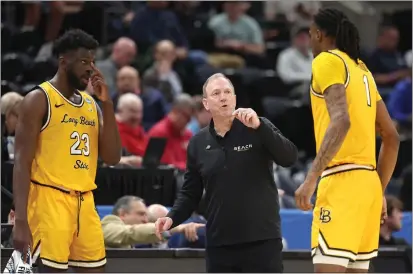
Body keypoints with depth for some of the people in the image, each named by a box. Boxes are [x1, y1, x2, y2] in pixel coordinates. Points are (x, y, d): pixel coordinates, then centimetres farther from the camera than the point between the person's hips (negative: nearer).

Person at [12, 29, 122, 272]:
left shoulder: (91, 104, 15)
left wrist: (107, 104, 0)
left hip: (85, 202, 7)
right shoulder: (39, 99, -6)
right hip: (50, 199, -7)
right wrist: (21, 221, -20)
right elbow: (22, 163, -11)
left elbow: (113, 158, 8)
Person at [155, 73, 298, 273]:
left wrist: (258, 126, -25)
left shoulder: (258, 129, 0)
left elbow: (289, 158, -15)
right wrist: (172, 218, -4)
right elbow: (190, 193, 14)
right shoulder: (198, 143, 9)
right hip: (219, 244, 3)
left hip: (262, 240, -3)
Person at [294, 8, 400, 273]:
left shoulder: (328, 61, -4)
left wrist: (311, 178, -25)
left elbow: (341, 120, -20)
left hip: (342, 180, -9)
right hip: (367, 181, 9)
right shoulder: (362, 70, 21)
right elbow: (391, 137, 21)